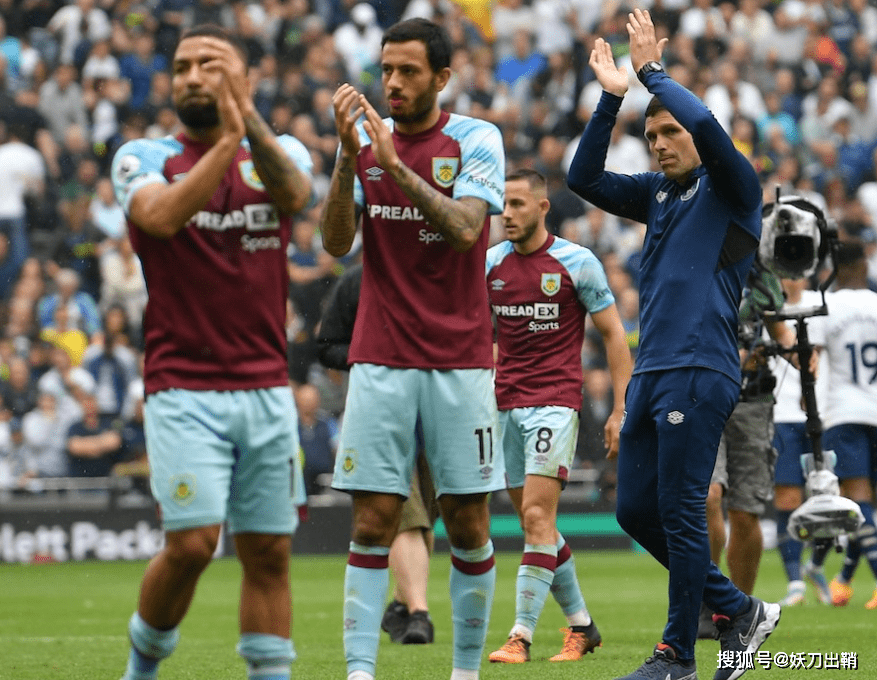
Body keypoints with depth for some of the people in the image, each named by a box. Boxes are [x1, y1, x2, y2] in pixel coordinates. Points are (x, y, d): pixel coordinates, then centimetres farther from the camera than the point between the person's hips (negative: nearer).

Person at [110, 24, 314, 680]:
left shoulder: (278, 153, 9)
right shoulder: (143, 158, 3)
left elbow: (293, 192, -15)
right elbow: (160, 216, -19)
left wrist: (247, 117, -29)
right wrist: (226, 140, -23)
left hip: (267, 391, 3)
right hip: (183, 389, -3)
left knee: (268, 552, 3)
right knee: (192, 544, -13)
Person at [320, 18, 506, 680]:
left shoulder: (476, 140, -2)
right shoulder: (365, 138, 6)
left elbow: (465, 228, -18)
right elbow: (336, 241, -4)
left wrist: (395, 165, -26)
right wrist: (349, 156, -17)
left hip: (460, 359, -1)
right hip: (379, 361, 1)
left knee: (468, 524, 2)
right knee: (372, 523, -5)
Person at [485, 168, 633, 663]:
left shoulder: (577, 263, -6)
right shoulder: (490, 263, 7)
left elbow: (613, 333, -1)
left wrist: (621, 409, -6)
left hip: (556, 403, -5)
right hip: (506, 404, 6)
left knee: (537, 517, -15)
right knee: (535, 523, 10)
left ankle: (522, 635, -18)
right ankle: (581, 626, 23)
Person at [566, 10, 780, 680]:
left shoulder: (733, 188, -1)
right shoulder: (658, 193, 19)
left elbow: (707, 127, -19)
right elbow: (584, 178, 15)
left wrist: (652, 70, -8)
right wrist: (612, 97, 7)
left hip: (700, 373, -8)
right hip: (650, 373, 8)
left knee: (679, 512, -7)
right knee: (636, 511, 8)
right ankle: (740, 611, 17)